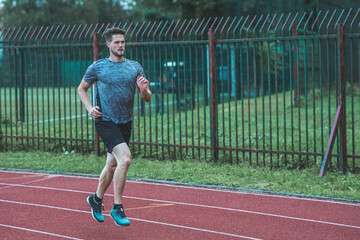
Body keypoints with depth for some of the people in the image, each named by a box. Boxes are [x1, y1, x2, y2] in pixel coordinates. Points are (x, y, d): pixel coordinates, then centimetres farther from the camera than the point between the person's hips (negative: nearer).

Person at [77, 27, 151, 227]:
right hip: (105, 122, -5)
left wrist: (144, 89, -14)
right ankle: (117, 207, -14)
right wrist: (90, 108, -3)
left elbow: (147, 99, 9)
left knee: (112, 165, 16)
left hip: (126, 123, 5)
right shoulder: (97, 67, -2)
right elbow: (82, 88, 13)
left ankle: (96, 199, 40)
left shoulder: (135, 67, 6)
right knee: (125, 159, -23)